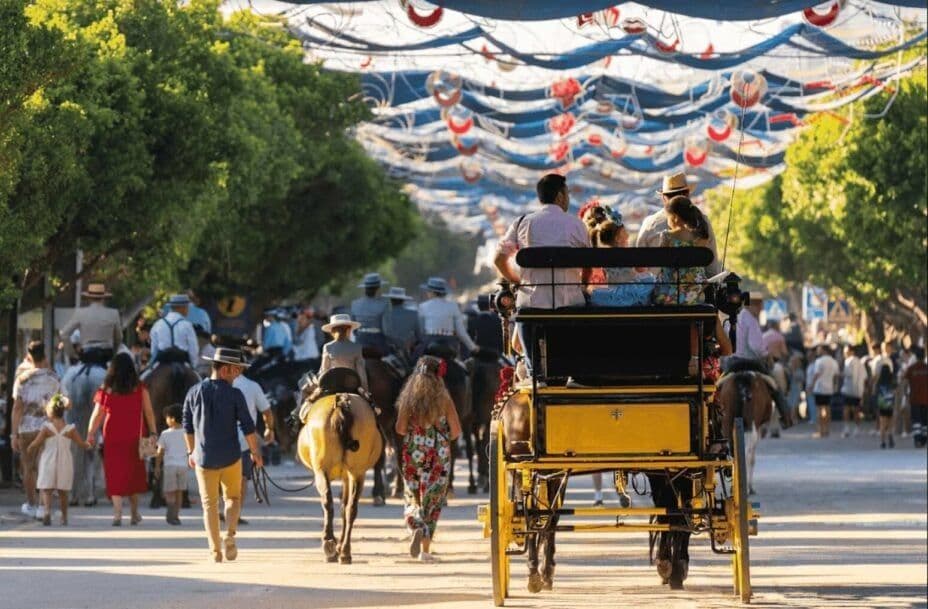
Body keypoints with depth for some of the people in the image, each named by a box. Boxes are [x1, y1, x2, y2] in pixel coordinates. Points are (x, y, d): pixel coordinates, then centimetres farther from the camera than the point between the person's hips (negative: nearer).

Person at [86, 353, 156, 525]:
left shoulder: (106, 390, -4)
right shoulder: (140, 389, -2)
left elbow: (97, 414, -2)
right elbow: (148, 412, -2)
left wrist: (90, 433, 7)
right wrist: (153, 433, 3)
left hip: (112, 437, -1)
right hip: (134, 437, 1)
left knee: (115, 474, 1)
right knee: (133, 474, 14)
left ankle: (118, 513, -12)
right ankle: (135, 514, 21)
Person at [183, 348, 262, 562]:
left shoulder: (194, 392, 0)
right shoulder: (234, 395, -10)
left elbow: (187, 426, 8)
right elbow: (247, 427, -8)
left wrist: (191, 452, 21)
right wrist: (255, 452, 5)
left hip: (203, 458, 2)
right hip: (230, 457, -2)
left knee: (209, 504, 9)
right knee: (233, 497, 16)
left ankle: (215, 550, 4)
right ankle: (230, 534, -8)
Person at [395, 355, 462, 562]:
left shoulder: (409, 397, -3)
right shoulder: (444, 398, -5)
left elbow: (400, 428, -6)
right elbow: (456, 431, -5)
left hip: (413, 453, 1)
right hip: (439, 455, -1)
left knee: (412, 498, 13)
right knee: (432, 500, 7)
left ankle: (417, 529, -18)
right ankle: (425, 549, 4)